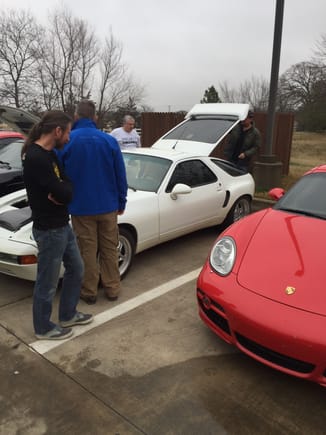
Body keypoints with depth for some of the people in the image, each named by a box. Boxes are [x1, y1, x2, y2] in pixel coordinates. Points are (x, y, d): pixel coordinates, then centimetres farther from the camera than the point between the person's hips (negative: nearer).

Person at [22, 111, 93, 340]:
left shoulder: (50, 154, 8)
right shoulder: (36, 158, -23)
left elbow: (66, 189, 8)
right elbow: (64, 194, -25)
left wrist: (61, 190, -13)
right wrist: (64, 189, -4)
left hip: (63, 225, 10)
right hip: (49, 229, -10)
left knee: (76, 269, 21)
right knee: (47, 282, 8)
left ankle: (68, 315, 38)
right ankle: (44, 328, 29)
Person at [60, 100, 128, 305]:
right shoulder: (109, 140, -4)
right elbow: (121, 176, -1)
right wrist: (121, 203, 10)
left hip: (81, 207, -1)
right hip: (107, 206, 2)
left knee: (88, 251, 10)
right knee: (109, 249, 14)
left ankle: (89, 292, 21)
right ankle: (112, 289, 23)